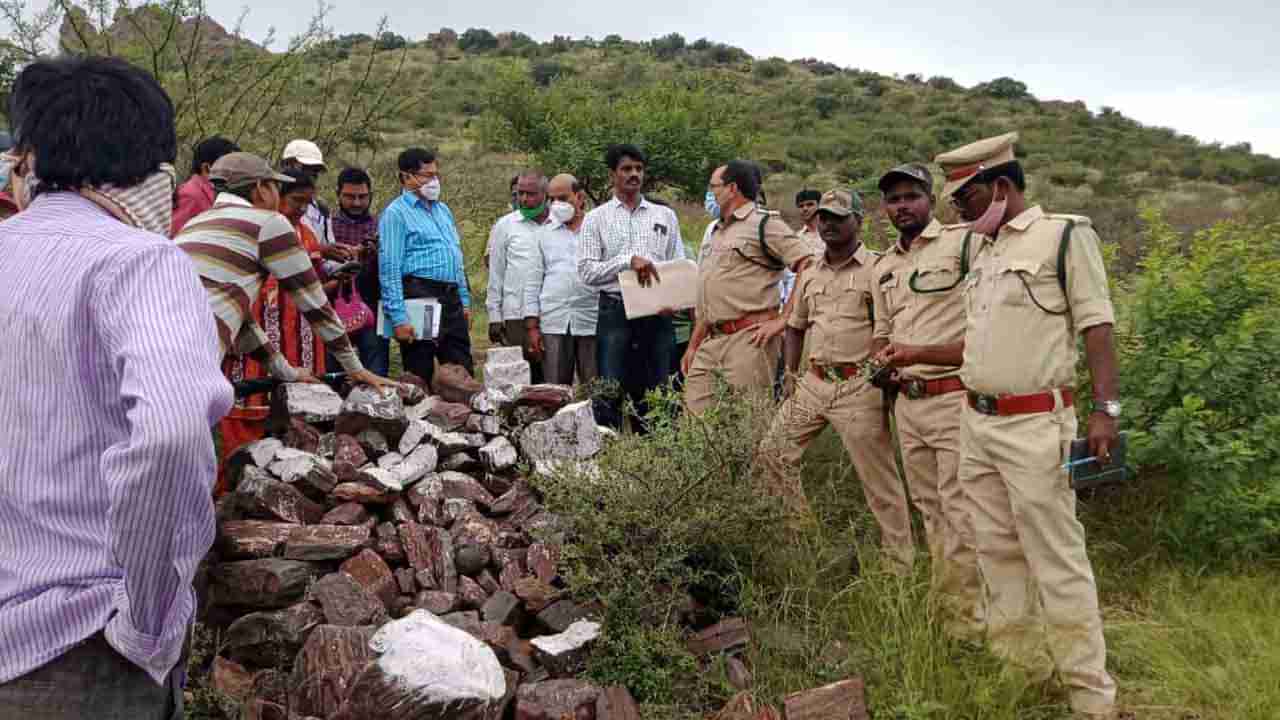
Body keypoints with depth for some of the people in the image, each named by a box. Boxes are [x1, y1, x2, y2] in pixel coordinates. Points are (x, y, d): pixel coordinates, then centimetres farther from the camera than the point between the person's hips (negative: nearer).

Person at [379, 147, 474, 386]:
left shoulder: (443, 209, 18)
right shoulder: (396, 213, -6)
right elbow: (389, 269, -12)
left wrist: (465, 301, 17)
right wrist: (399, 318, -18)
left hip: (451, 299, 7)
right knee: (420, 377, 2)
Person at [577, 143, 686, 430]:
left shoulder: (665, 216, 14)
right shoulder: (596, 219, 7)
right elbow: (586, 271, -2)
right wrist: (628, 260, -15)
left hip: (657, 313, 2)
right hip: (615, 312, -2)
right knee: (609, 394, -3)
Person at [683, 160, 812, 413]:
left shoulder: (764, 224, -4)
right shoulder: (716, 232, 23)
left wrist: (781, 319, -15)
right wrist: (693, 345, 22)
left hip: (749, 338, -8)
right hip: (712, 340, 8)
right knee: (695, 409, 4)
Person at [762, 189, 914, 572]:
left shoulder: (879, 268, -7)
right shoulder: (810, 274, 14)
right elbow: (795, 326, 24)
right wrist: (791, 372, 15)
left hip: (860, 386, -7)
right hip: (813, 382, 7)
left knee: (880, 481, -1)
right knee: (774, 454, 10)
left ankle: (901, 565, 13)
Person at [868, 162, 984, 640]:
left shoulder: (965, 243, -6)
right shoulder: (884, 268, 16)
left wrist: (919, 354, -18)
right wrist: (881, 358, 3)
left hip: (955, 399, -7)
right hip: (906, 403, 7)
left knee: (960, 516, -4)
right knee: (931, 514, 15)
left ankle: (964, 624, 8)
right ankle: (945, 611, 26)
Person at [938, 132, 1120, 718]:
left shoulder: (1065, 234, -5)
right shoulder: (983, 250, 16)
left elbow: (1096, 324, -10)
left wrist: (1105, 408, -17)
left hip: (1033, 426, -8)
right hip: (977, 423, 8)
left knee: (1056, 560, -4)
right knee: (998, 554, 13)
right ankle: (1018, 670, 26)